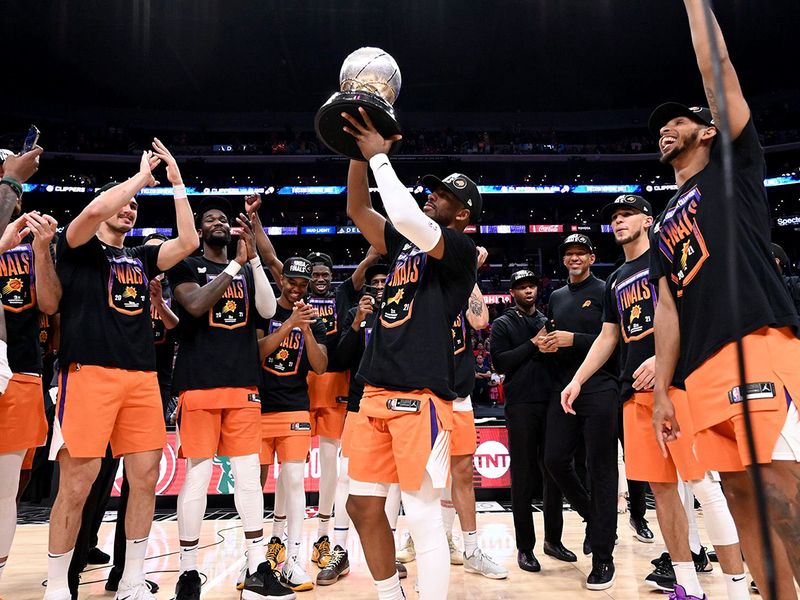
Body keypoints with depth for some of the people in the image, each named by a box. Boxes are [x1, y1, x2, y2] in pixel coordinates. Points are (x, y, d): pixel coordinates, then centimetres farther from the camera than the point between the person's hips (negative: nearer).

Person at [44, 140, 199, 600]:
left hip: (143, 376, 5)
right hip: (90, 372, -5)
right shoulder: (80, 248, 6)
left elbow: (189, 242, 9)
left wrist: (176, 180, 12)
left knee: (146, 479, 3)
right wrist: (141, 176, 0)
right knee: (77, 483, -3)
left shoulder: (141, 258, 21)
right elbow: (95, 208, -14)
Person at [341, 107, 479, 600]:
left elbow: (405, 217, -20)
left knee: (423, 516, -3)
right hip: (377, 392, 8)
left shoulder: (460, 248, -4)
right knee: (363, 505, 12)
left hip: (421, 396, -8)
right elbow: (359, 210, 20)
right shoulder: (404, 242, 19)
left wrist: (379, 156, -9)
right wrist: (359, 152, 8)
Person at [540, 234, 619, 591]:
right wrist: (545, 344, 4)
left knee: (601, 470, -2)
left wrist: (574, 340, -16)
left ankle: (603, 557, 6)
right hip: (564, 390, 6)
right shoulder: (556, 297, 19)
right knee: (555, 460, 4)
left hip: (600, 392, -6)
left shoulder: (605, 292, 0)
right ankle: (594, 518, 29)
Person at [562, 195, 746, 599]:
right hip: (636, 391, 7)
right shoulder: (616, 281, 23)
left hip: (677, 380, -7)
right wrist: (577, 380, 15)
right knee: (660, 486, 5)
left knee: (702, 484, -10)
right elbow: (607, 339, 24)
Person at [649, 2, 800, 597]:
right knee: (741, 495, 6)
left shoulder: (731, 168, 12)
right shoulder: (664, 225, 27)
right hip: (705, 369, 7)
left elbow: (719, 73, 2)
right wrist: (662, 390, 15)